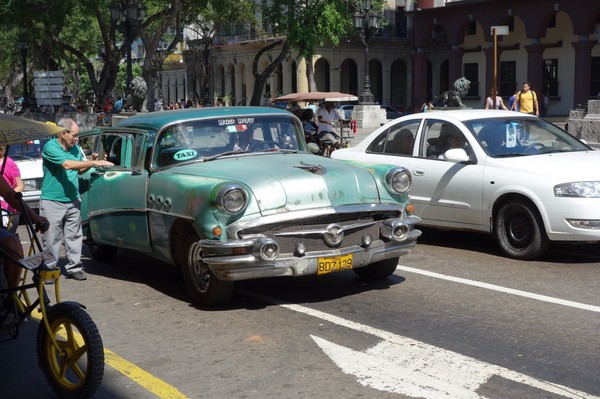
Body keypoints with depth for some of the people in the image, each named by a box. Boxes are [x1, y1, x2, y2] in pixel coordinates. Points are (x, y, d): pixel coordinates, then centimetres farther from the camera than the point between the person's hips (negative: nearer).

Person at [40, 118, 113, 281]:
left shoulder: (75, 148, 7)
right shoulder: (51, 147, -14)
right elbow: (68, 164, -26)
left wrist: (91, 163, -2)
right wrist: (94, 162, -24)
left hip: (73, 200, 6)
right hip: (52, 201, -6)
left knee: (74, 236, 9)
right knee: (52, 238, 0)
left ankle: (74, 268, 16)